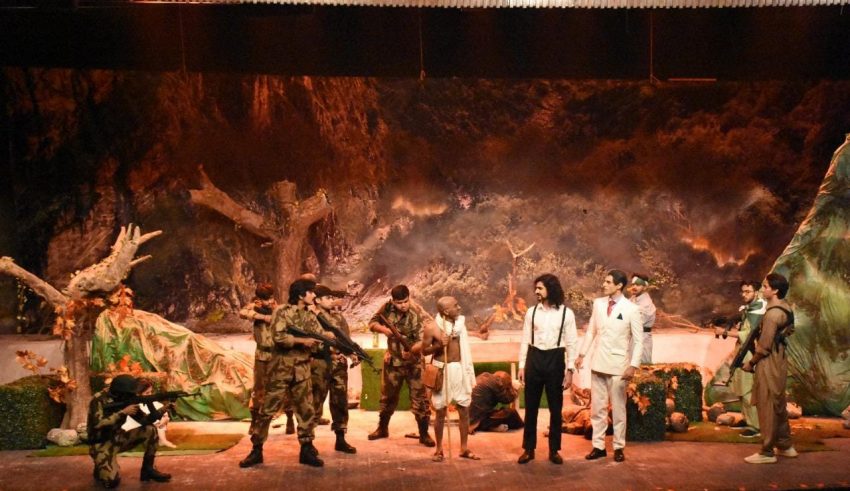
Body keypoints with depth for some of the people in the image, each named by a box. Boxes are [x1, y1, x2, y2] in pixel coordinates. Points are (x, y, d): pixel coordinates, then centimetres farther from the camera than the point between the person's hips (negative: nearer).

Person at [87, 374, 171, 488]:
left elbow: (145, 420, -5)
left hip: (118, 438, 6)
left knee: (150, 430, -11)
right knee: (112, 481, -26)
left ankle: (148, 469, 0)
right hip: (101, 444, -6)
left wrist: (162, 410, -20)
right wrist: (123, 412, -32)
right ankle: (101, 469, 10)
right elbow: (98, 424, -34)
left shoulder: (126, 400, -3)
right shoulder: (98, 400, -20)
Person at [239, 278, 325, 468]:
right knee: (267, 410, 2)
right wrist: (302, 341, -20)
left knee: (306, 410, 5)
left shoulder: (310, 317, 9)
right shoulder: (282, 312, -8)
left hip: (302, 370, 5)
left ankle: (307, 450, 15)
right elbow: (278, 337, -20)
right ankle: (256, 450, 13)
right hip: (281, 369, -5)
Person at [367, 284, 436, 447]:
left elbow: (423, 339, -28)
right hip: (392, 360, 4)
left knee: (419, 397, -3)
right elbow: (372, 323, 0)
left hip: (413, 362, -4)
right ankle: (382, 429, 34)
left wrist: (411, 351, -46)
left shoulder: (418, 314, -22)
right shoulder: (387, 308, -9)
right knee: (387, 396, 17)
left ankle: (424, 434, 8)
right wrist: (383, 329, -21)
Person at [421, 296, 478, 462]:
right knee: (441, 412, 5)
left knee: (464, 410, 7)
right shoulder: (433, 328, -13)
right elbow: (424, 350, -3)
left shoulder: (460, 322, 3)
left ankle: (464, 448, 20)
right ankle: (439, 449, 20)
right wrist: (439, 345, -21)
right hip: (442, 370, -5)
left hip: (459, 369, 5)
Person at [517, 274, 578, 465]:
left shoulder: (566, 313, -3)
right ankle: (528, 449, 17)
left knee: (555, 407, 7)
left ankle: (554, 450, 20)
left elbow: (571, 343, -1)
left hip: (555, 360, -2)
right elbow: (525, 340, 7)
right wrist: (522, 366, 3)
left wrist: (570, 369, -5)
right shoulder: (532, 312, 3)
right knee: (531, 406, 7)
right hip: (534, 359, 2)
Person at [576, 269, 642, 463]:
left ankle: (618, 447, 20)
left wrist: (633, 365, -13)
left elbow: (639, 340, -7)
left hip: (618, 365, -4)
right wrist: (582, 354, 10)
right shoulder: (598, 303, 2)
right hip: (598, 363, 4)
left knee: (618, 408, 7)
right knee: (597, 407, 9)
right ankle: (598, 446, 19)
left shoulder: (631, 309, -10)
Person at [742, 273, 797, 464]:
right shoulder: (784, 308, 10)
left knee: (766, 407, -2)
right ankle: (785, 446, 28)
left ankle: (767, 452, 5)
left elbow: (764, 346, -20)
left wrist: (750, 362, -8)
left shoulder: (773, 313, -20)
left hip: (768, 364, -10)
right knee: (778, 405, 18)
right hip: (778, 361, 10)